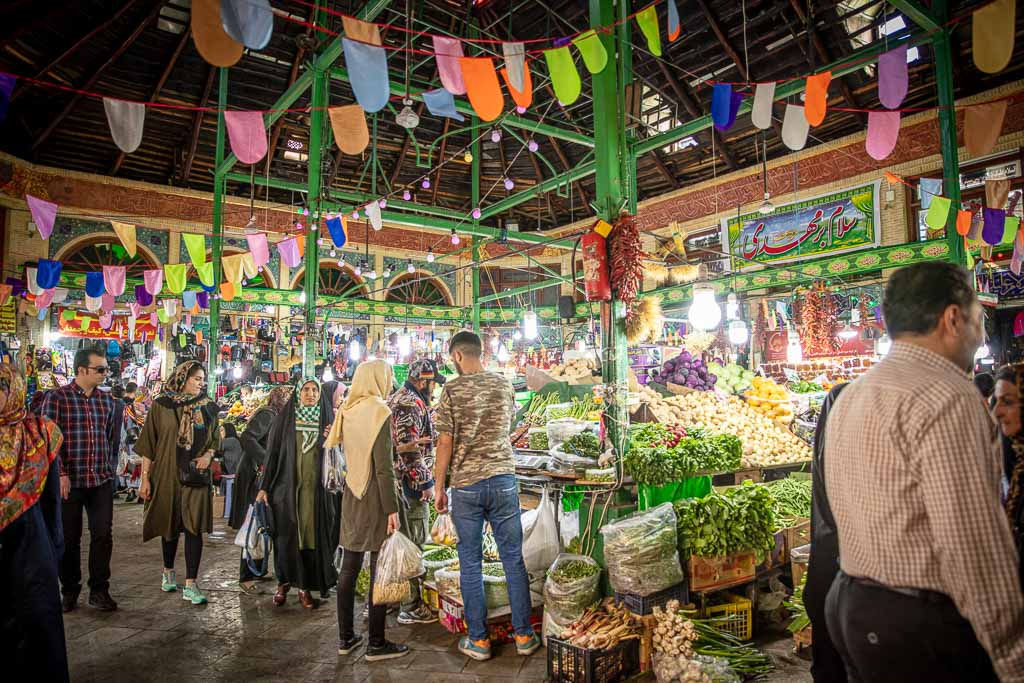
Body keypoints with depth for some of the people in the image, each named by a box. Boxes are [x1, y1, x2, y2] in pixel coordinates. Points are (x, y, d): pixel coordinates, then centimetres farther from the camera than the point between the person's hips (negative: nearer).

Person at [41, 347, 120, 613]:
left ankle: (99, 590, 15)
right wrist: (61, 474, -13)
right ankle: (69, 591, 25)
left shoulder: (106, 399, 8)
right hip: (69, 481, -3)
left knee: (103, 535, 3)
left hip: (102, 480, 3)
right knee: (69, 538, 9)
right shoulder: (56, 398, -6)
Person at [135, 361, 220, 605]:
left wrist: (208, 454, -7)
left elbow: (215, 438, 13)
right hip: (167, 474, -1)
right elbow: (148, 443, -1)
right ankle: (168, 572, 36)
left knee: (194, 527, -4)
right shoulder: (161, 405, -2)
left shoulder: (207, 407, 3)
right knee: (170, 524, 13)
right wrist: (145, 477, -4)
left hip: (197, 476, 1)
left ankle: (190, 584, 1)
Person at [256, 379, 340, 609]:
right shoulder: (285, 418, 3)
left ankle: (306, 588, 15)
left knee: (313, 537, 3)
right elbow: (273, 452, 2)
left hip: (317, 490, 1)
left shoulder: (327, 420, 6)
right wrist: (264, 487, -1)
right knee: (286, 538, 5)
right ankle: (283, 583, 25)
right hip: (287, 487, -1)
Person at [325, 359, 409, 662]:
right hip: (374, 497, -7)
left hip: (351, 495, 7)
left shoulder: (347, 410, 7)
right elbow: (384, 466, -17)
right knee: (379, 569, 1)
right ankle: (376, 643, 10)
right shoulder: (379, 410, -13)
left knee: (349, 566, 13)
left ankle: (345, 637, 24)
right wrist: (392, 509, -15)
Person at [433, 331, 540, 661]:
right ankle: (524, 635, 18)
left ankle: (478, 640, 17)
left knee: (470, 563, 9)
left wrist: (438, 487, 2)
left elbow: (445, 443, -7)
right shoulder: (504, 385, 4)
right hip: (503, 480, 3)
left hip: (466, 485, -2)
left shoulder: (452, 390, -6)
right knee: (513, 559, 10)